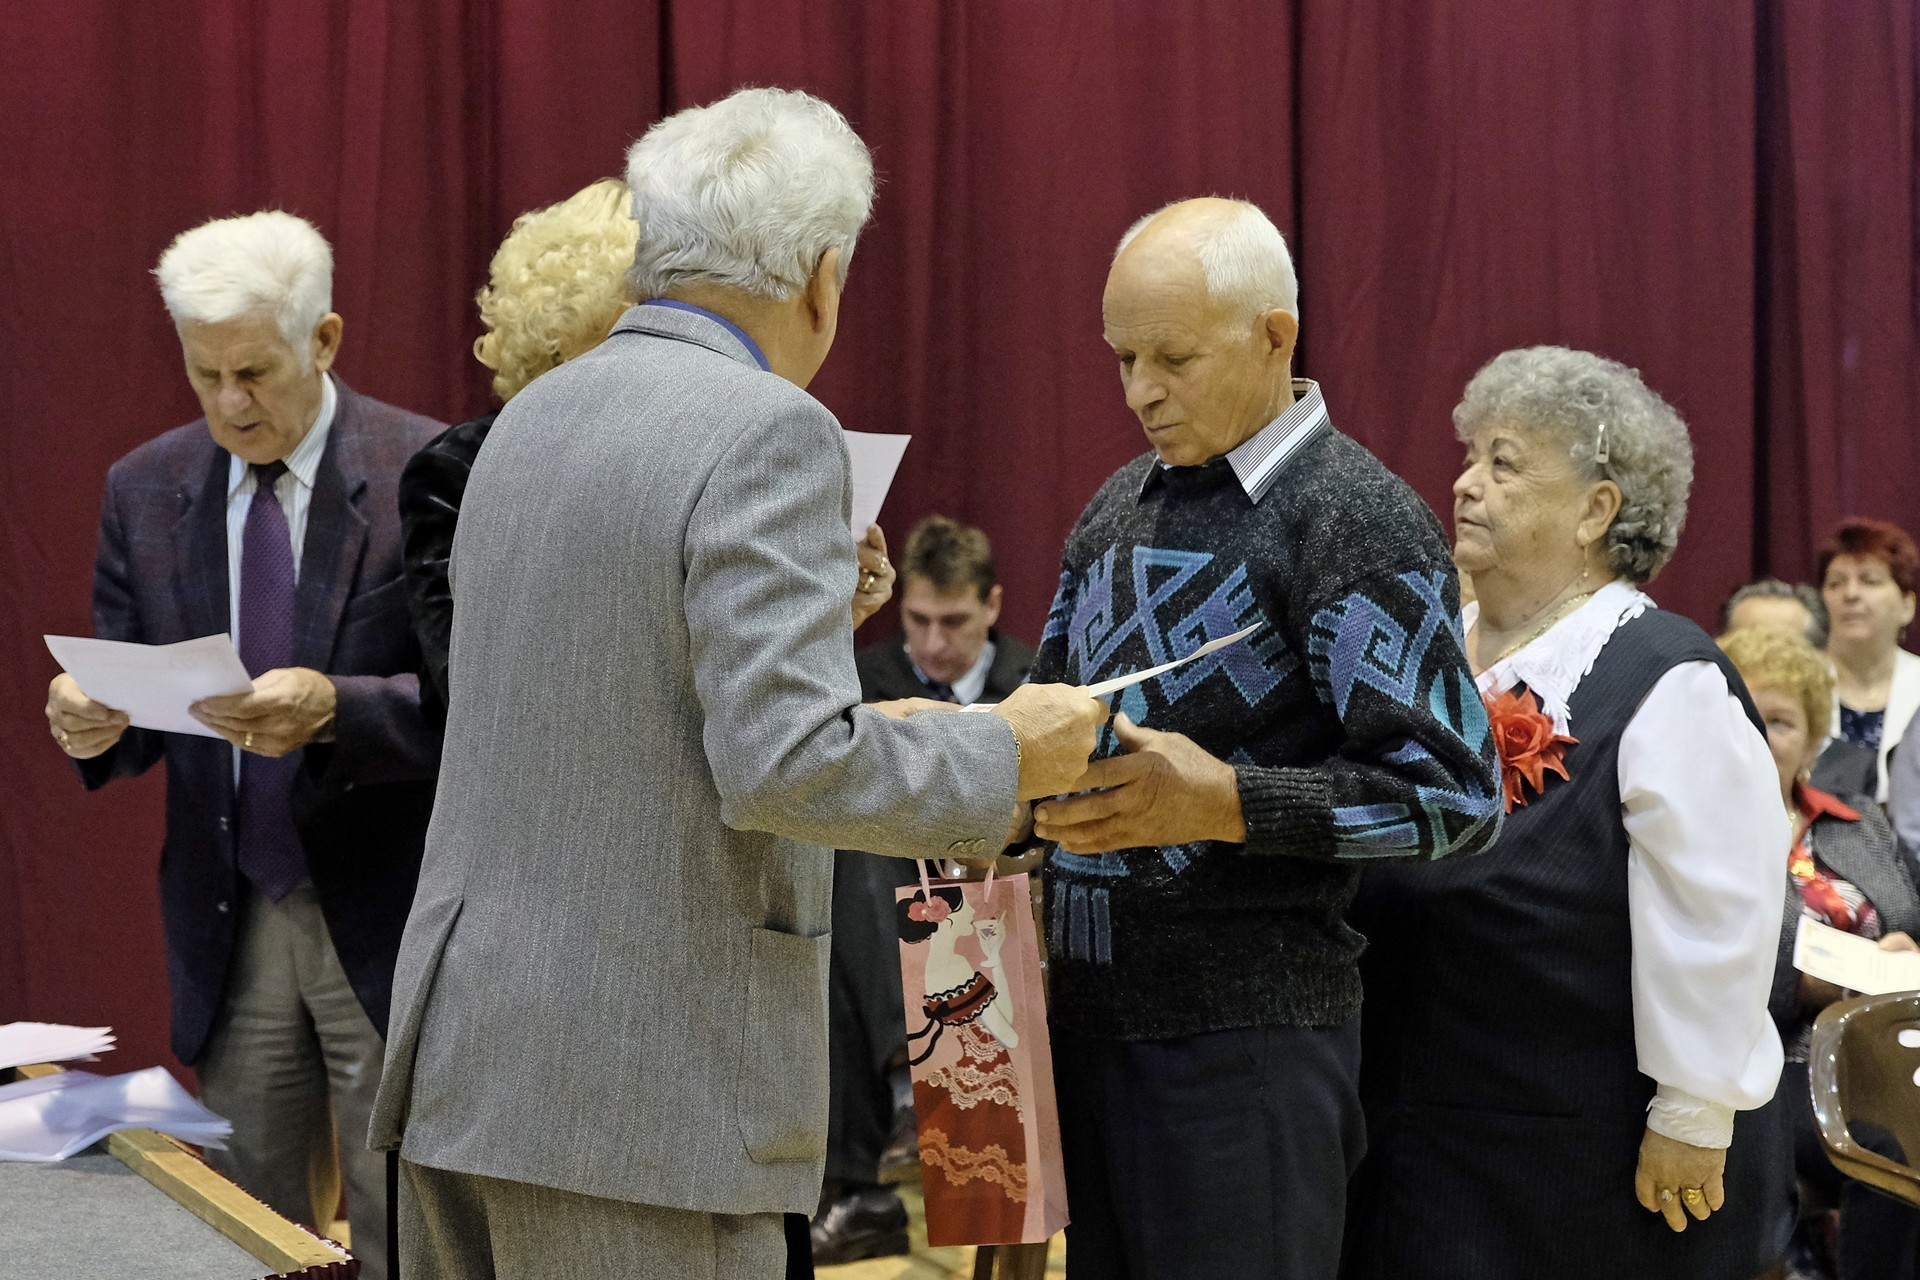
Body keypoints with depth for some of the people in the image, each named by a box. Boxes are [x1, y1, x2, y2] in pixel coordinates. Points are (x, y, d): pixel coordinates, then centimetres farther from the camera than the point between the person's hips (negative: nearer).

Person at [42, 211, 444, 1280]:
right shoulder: (144, 490, 6)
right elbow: (134, 705, 8)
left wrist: (334, 709, -30)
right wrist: (94, 722, -15)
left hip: (387, 922, -4)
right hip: (228, 923, 4)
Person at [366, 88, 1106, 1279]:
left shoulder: (533, 416, 12)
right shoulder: (768, 434, -13)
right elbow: (789, 765, -22)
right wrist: (1006, 758, -7)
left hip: (462, 1058, 8)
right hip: (641, 1098, -8)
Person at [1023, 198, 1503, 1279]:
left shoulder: (1362, 520, -9)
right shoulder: (1119, 506, 15)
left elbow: (1453, 795, -14)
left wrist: (1225, 803, -25)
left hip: (1248, 1035, -7)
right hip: (1090, 1009, 7)